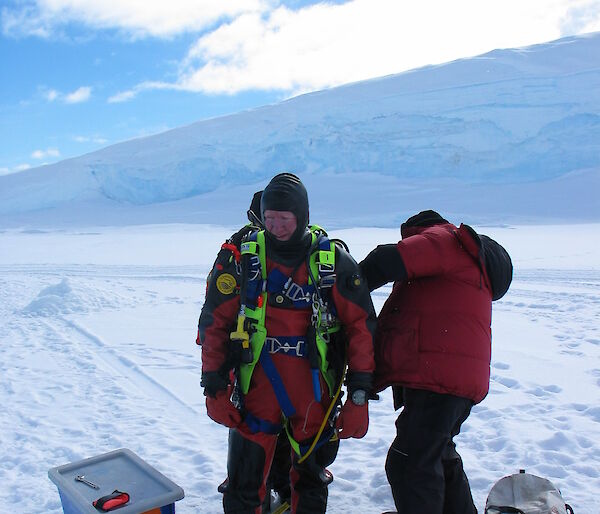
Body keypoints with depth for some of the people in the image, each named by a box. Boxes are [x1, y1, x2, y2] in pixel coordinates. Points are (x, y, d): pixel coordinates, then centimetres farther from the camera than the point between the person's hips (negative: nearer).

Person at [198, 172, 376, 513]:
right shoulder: (240, 257, -5)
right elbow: (214, 322, 1)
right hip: (255, 386, -1)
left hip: (314, 392, 1)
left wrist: (359, 396, -7)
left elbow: (361, 326, -4)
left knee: (311, 484, 20)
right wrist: (214, 388, -1)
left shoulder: (334, 262, -5)